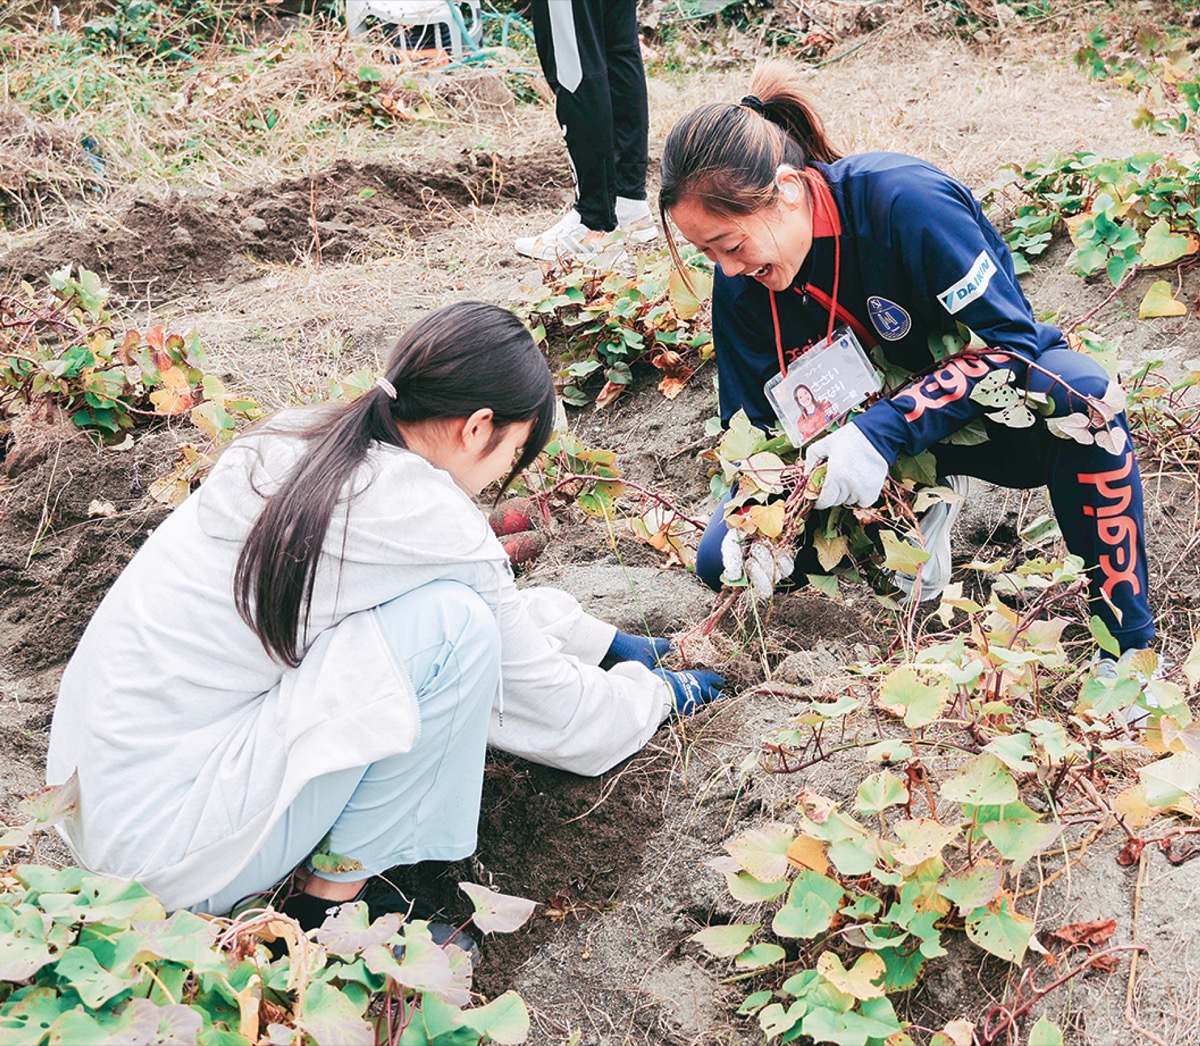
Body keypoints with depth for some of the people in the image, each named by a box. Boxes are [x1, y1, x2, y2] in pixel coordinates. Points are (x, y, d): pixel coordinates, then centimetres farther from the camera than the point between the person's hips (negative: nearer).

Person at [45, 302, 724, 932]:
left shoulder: (297, 443, 6)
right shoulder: (428, 522, -18)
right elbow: (548, 710, -2)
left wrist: (605, 640, 31)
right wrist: (655, 695, 18)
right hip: (165, 859, -8)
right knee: (451, 623, -16)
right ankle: (334, 900, -2)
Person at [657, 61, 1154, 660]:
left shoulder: (905, 199, -30)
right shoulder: (740, 285, -13)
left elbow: (1010, 339, -29)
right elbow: (754, 424, -3)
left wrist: (887, 430, -39)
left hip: (994, 409, -4)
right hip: (875, 435, 5)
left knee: (1080, 390, -41)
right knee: (723, 561, -11)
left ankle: (1129, 642, -27)